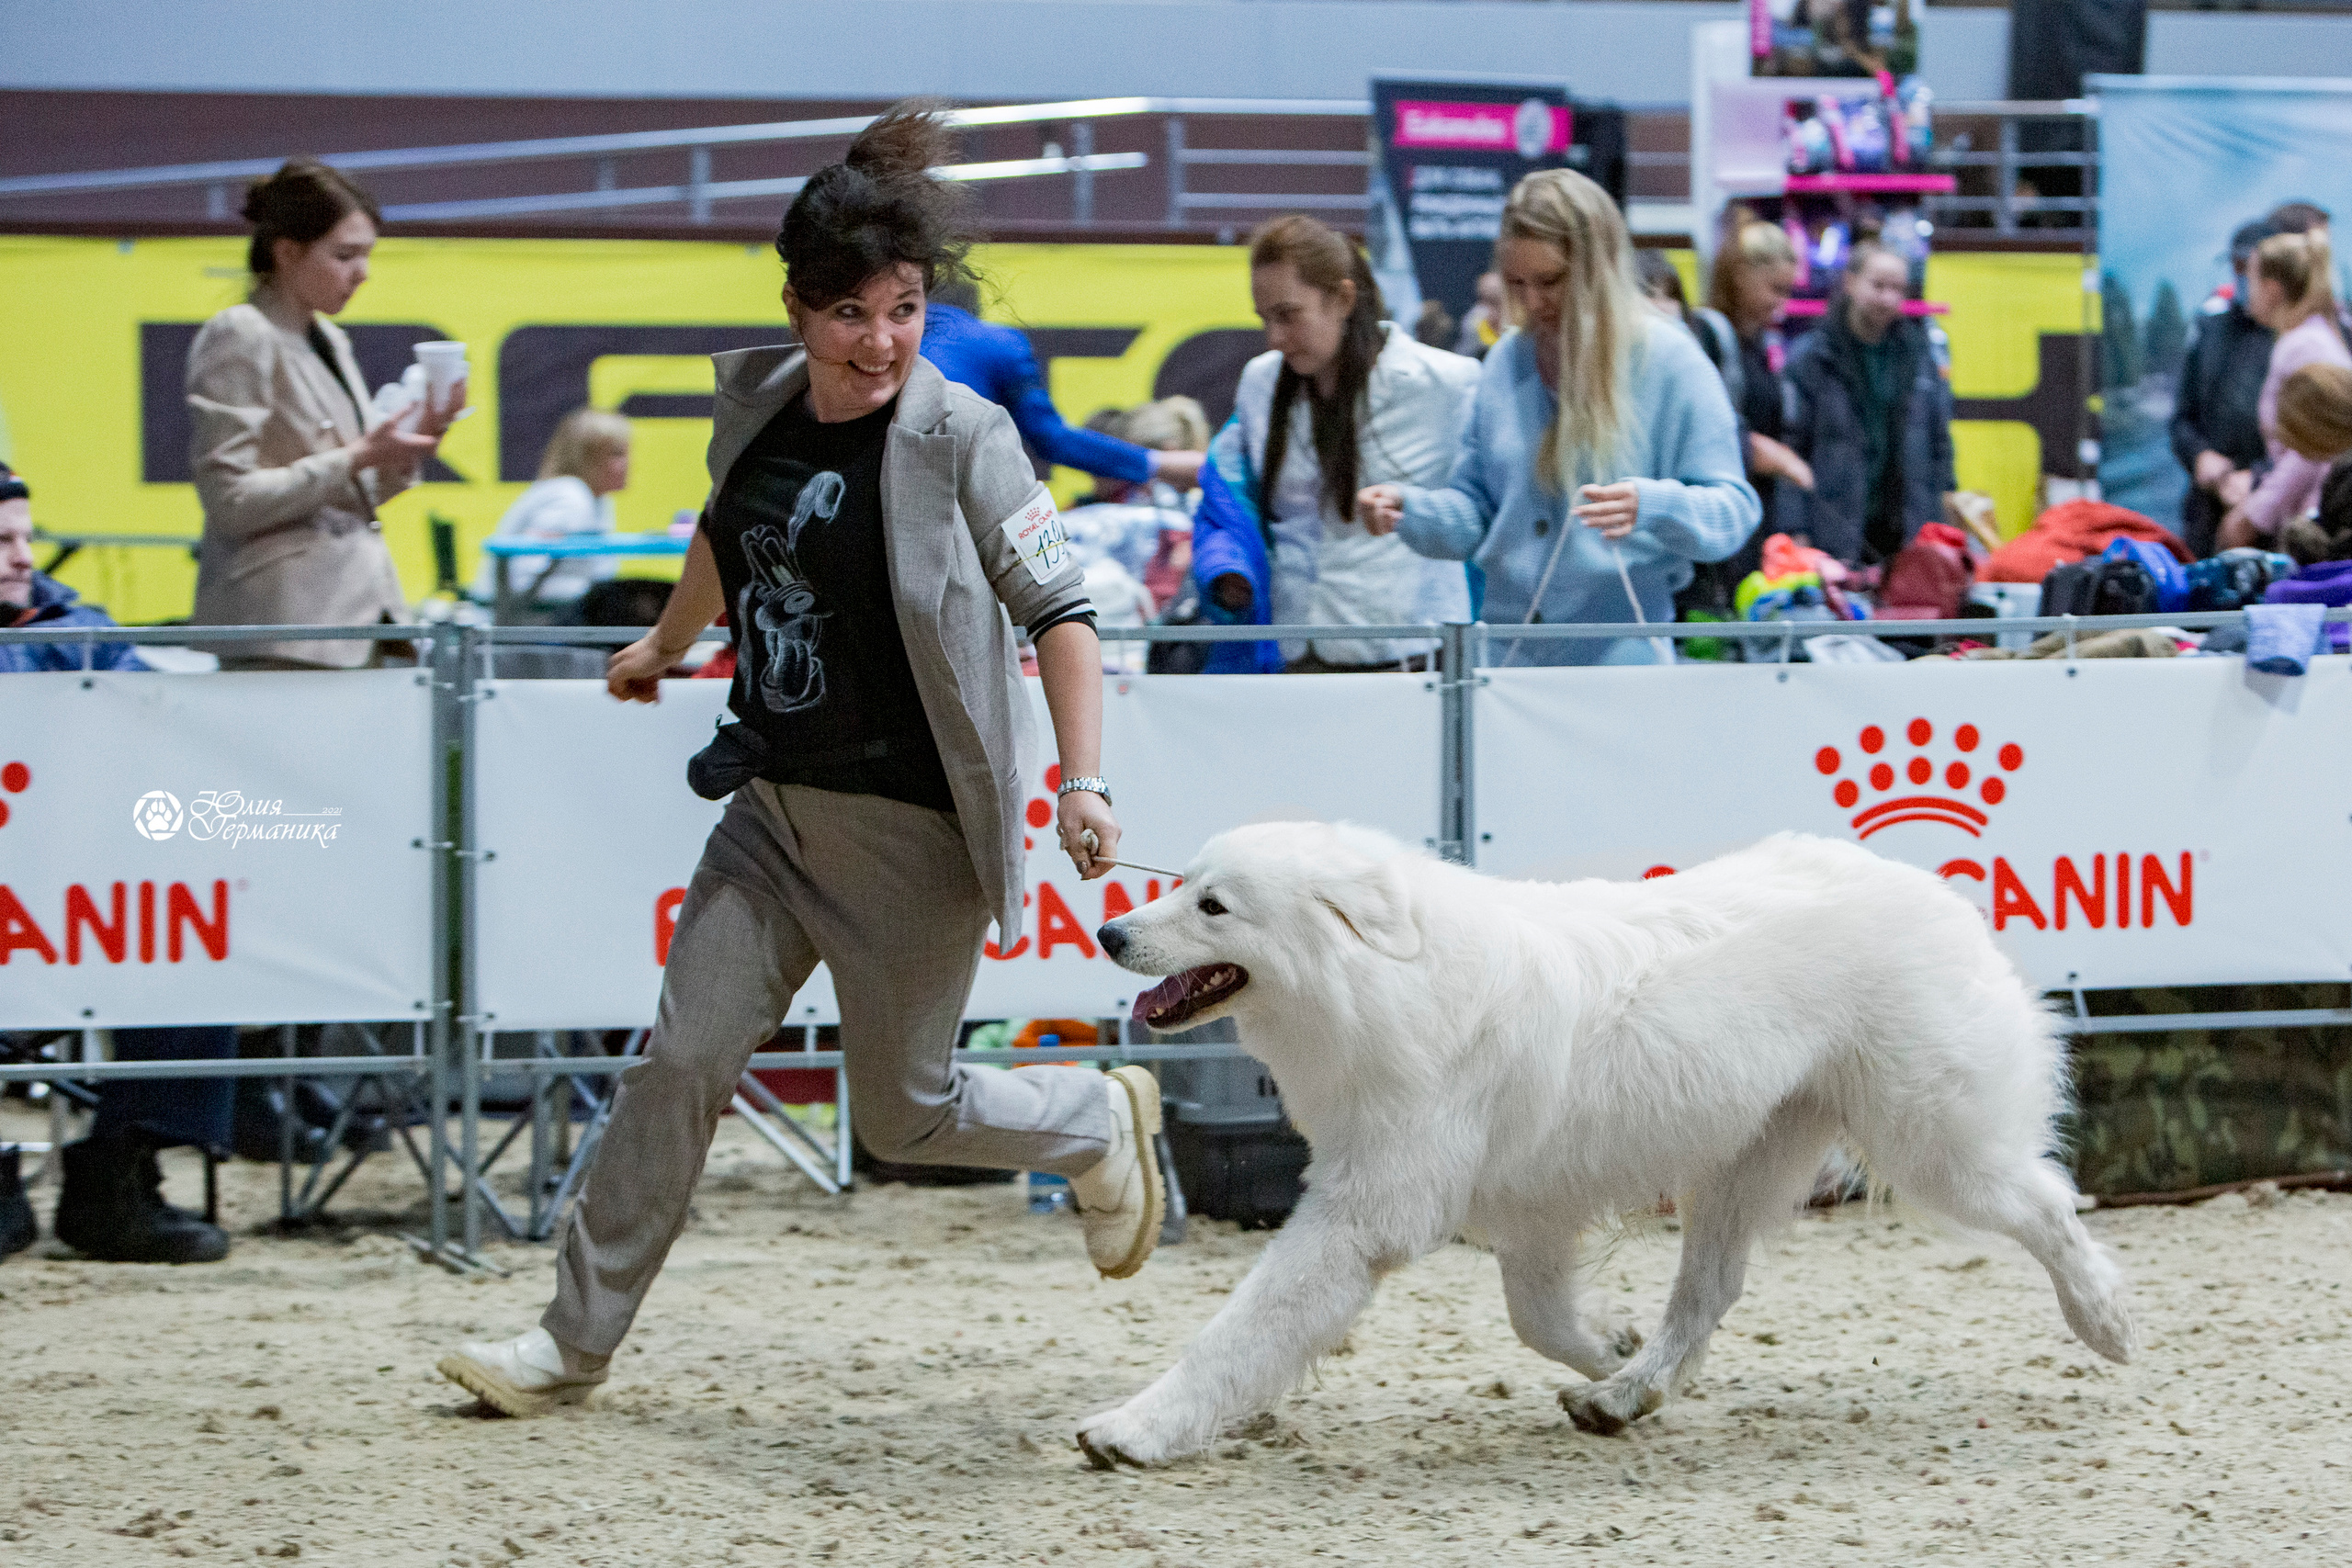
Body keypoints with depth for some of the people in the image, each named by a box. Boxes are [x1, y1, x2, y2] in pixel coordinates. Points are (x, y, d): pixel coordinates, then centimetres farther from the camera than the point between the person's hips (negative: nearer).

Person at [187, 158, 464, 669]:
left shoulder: (330, 341, 16)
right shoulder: (238, 339, -8)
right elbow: (231, 502, -15)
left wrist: (419, 437, 5)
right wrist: (356, 458, -17)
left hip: (361, 616, 8)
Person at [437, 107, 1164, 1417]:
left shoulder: (963, 438, -14)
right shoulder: (757, 403, 2)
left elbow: (1060, 612, -11)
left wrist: (1086, 782, -21)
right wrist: (663, 649, 40)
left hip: (914, 829, -5)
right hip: (776, 806, 5)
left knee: (905, 1116, 5)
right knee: (683, 1060, -2)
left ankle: (1104, 1122, 34)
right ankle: (575, 1343, 5)